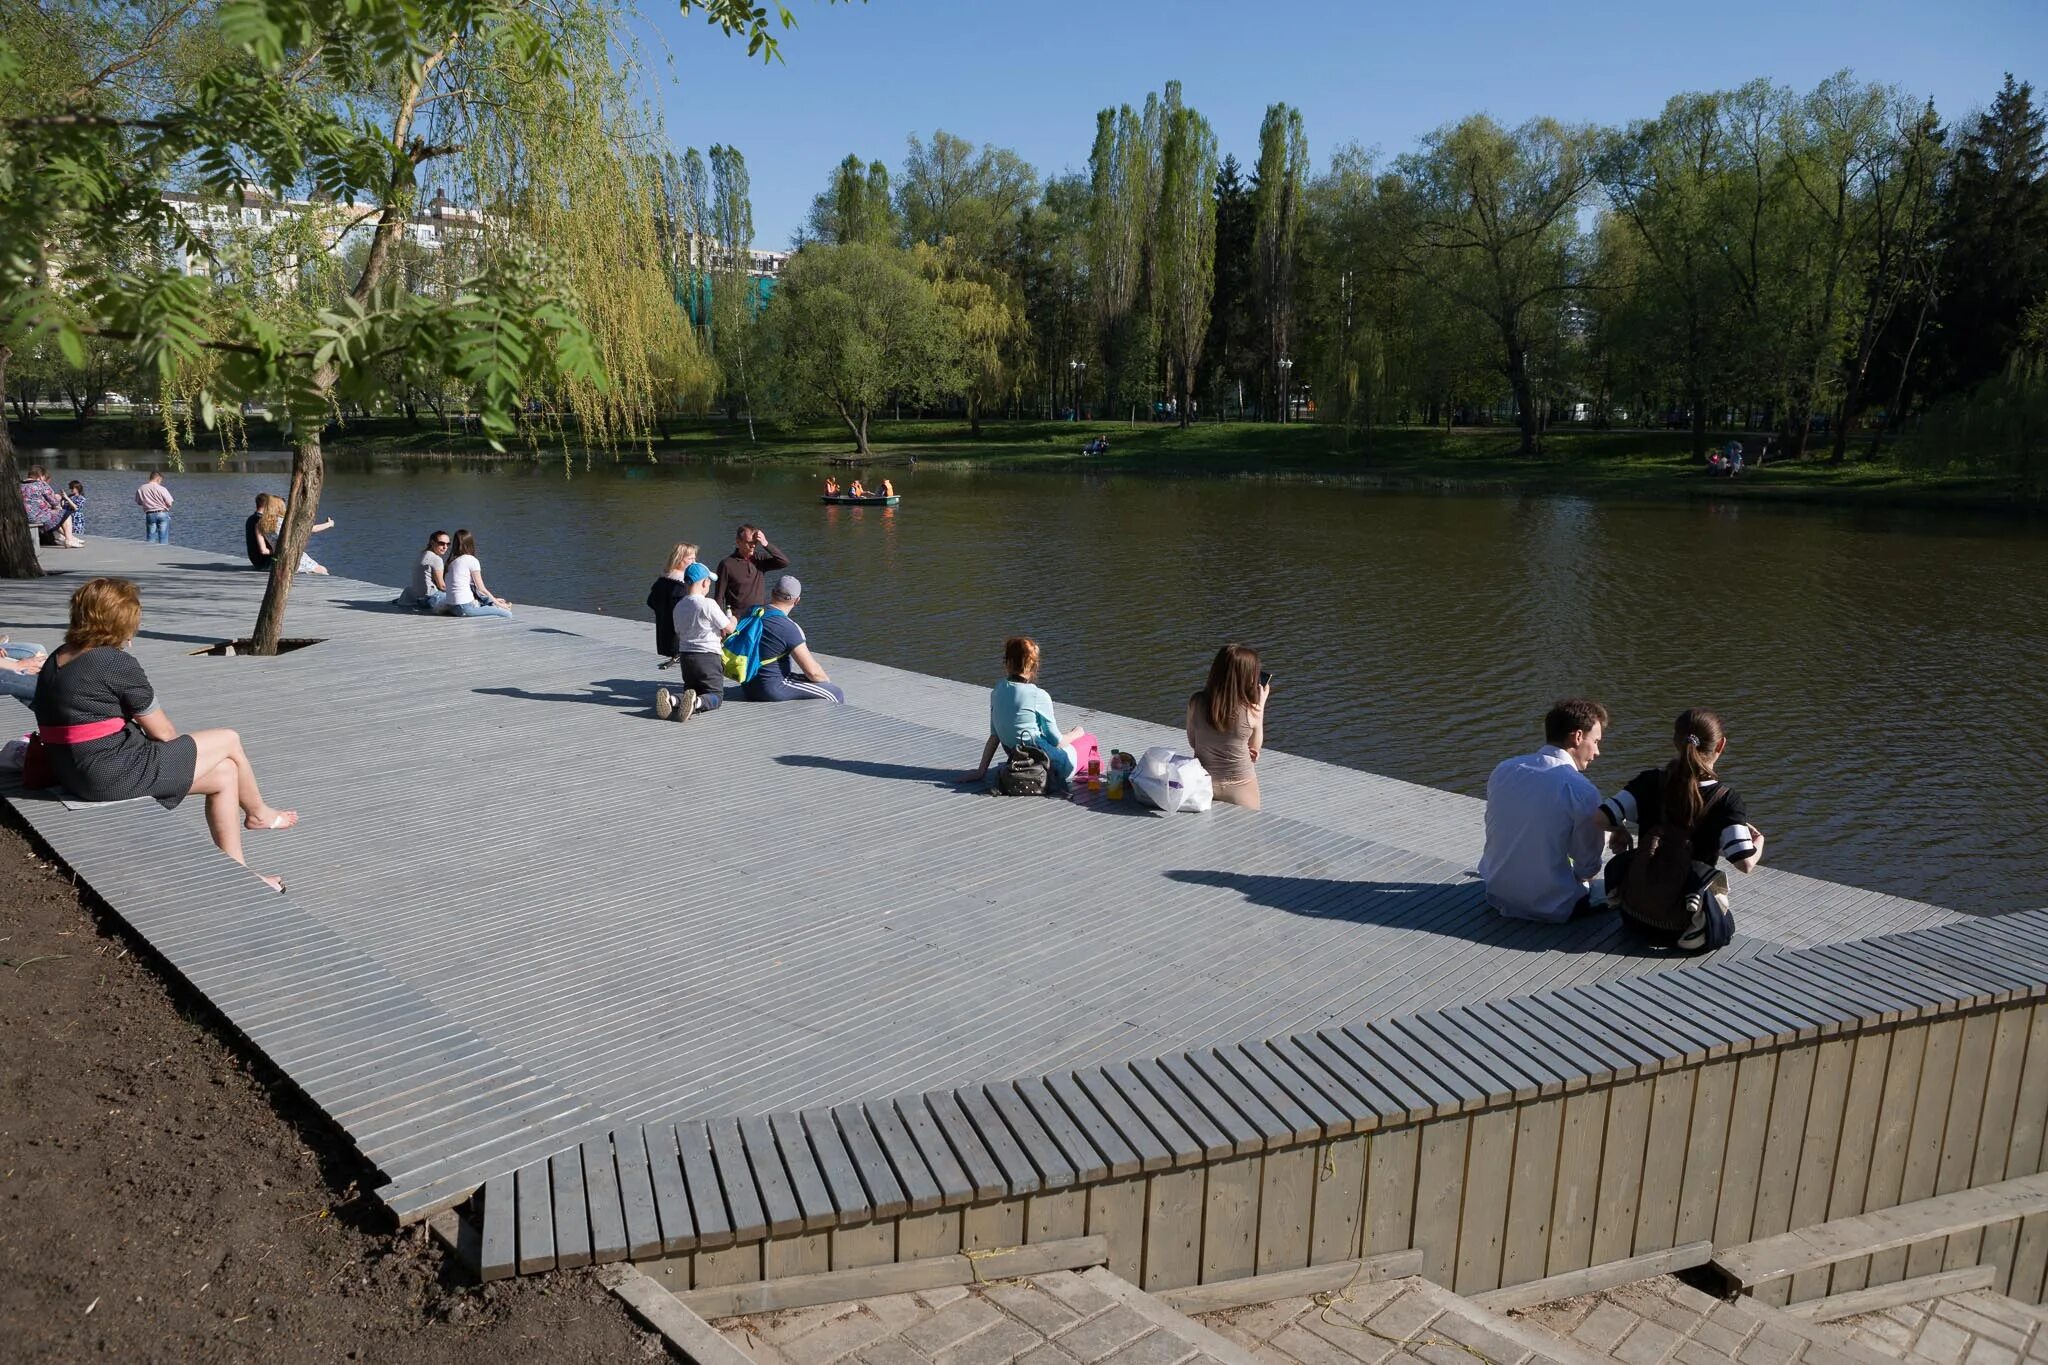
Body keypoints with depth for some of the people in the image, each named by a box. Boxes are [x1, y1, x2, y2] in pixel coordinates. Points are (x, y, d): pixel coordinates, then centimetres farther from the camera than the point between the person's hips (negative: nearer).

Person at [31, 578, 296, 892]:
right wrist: (182, 748, 13)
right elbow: (162, 732, -10)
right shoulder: (116, 663, -18)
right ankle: (258, 813, 31)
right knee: (229, 741, 5)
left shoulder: (56, 661, 10)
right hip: (117, 775, -9)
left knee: (225, 773, 15)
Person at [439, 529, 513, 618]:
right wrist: (498, 604, 9)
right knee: (507, 614, -8)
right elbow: (481, 588, -2)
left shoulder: (451, 561, 17)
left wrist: (494, 599, 24)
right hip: (465, 607, -9)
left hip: (451, 607, 9)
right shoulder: (472, 560, -5)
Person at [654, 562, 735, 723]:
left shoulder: (679, 607, 7)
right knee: (716, 695, 3)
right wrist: (733, 620, 20)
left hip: (685, 655, 6)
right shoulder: (708, 604, -13)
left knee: (690, 690, 21)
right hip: (708, 656, -6)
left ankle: (671, 699, -14)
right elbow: (729, 628, -6)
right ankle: (697, 702, -32)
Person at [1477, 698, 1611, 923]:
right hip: (1549, 908, -6)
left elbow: (1494, 832, 6)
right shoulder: (1582, 790, -21)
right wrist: (1581, 876, 14)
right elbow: (1588, 866, -10)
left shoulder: (1503, 770, -5)